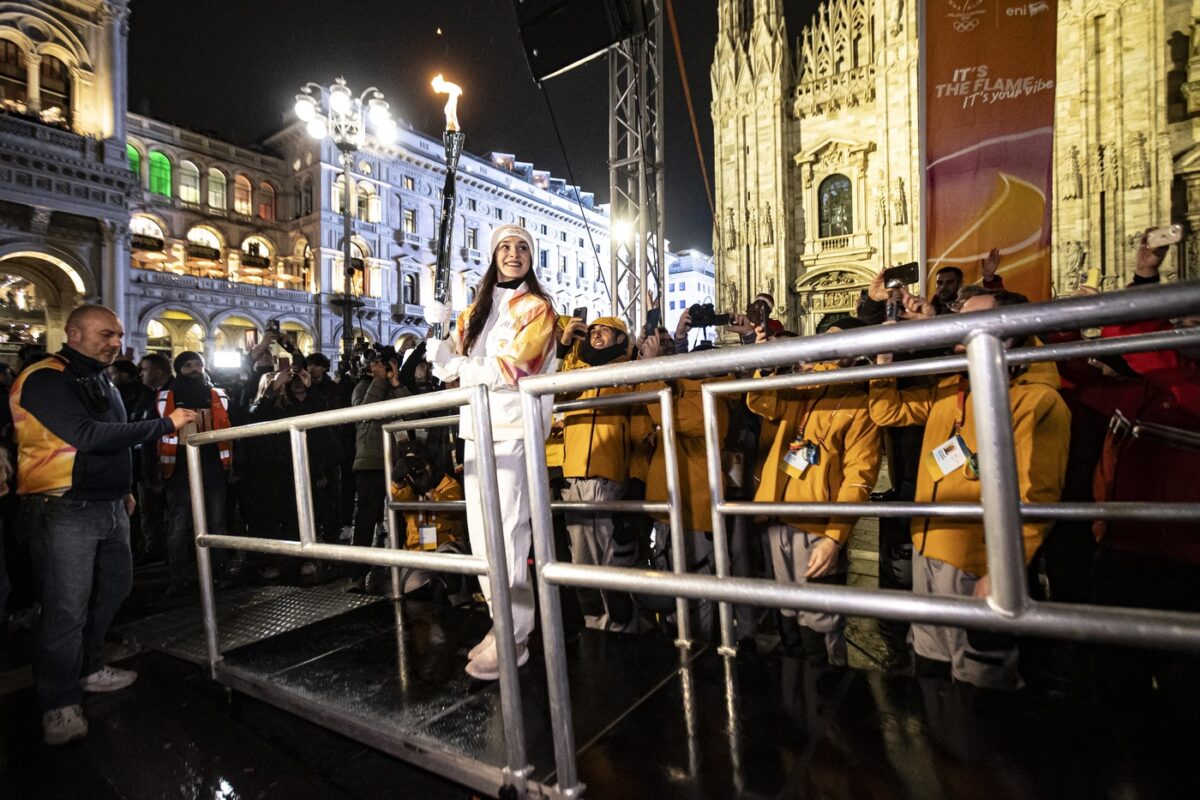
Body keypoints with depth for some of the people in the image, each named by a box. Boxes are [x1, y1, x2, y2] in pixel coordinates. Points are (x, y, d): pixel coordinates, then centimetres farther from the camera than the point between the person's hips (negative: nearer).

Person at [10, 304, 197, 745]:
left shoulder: (100, 381, 14)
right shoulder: (45, 380, -14)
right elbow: (87, 435, -27)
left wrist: (123, 490, 21)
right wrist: (165, 424, -25)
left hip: (109, 507, 9)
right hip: (66, 510, -9)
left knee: (111, 589, 17)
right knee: (67, 608, -3)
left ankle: (87, 669, 35)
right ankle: (59, 704, 12)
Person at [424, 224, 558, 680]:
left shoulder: (537, 306, 2)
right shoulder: (478, 309, 21)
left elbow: (515, 366, -11)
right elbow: (456, 361, 12)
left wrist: (460, 366, -9)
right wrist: (440, 341, -7)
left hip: (514, 425, -6)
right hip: (477, 425, 7)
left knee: (507, 529, -10)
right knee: (481, 531, 6)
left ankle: (512, 638, 1)